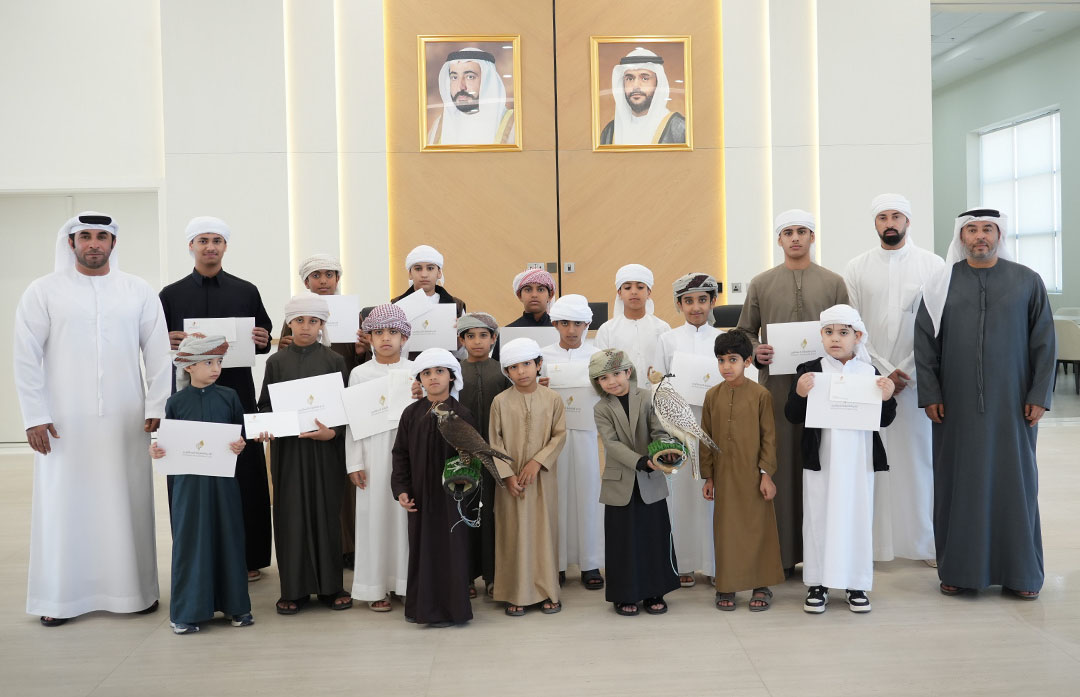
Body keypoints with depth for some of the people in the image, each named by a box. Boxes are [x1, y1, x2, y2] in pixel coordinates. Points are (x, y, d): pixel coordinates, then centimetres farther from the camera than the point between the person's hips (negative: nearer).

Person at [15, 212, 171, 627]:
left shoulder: (138, 291, 6)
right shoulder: (44, 292, 2)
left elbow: (158, 353, 5)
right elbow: (26, 357, 0)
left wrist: (156, 407, -1)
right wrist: (34, 416, -5)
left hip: (125, 420, 1)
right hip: (64, 421, -1)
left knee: (128, 503, 5)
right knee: (63, 505, 3)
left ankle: (135, 590, 16)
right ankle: (59, 597, 15)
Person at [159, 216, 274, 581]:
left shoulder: (246, 291, 10)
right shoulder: (171, 295, 10)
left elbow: (265, 340, 12)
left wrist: (262, 341, -10)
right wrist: (167, 343, -13)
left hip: (237, 393, 0)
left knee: (244, 475, 0)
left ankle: (248, 557, 10)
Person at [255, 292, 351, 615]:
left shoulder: (334, 361, 3)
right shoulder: (276, 362, 6)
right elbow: (265, 404, 8)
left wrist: (332, 432, -14)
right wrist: (265, 427, -11)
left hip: (325, 449, 0)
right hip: (287, 449, 1)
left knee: (326, 512, 3)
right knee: (291, 513, 3)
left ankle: (330, 585, 13)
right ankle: (295, 588, 12)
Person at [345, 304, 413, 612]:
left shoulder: (415, 372, 7)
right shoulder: (360, 373, 6)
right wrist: (354, 463, 0)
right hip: (373, 452, 0)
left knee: (407, 512, 0)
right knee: (374, 514, 1)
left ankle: (408, 581, 12)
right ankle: (376, 586, 12)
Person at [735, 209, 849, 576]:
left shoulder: (833, 283, 9)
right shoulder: (761, 283, 10)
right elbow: (745, 332, 12)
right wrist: (755, 352, -7)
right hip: (776, 386, 0)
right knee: (780, 465, 1)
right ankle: (783, 553, 9)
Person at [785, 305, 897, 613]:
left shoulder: (870, 372, 3)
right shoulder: (810, 371, -2)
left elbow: (884, 420, 6)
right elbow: (792, 416, -4)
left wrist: (887, 398, -13)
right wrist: (800, 394, -22)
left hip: (860, 460, 1)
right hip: (821, 459, -1)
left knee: (858, 517, 8)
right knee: (819, 517, 7)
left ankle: (857, 584, 22)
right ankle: (817, 583, 19)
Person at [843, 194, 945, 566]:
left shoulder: (933, 265, 3)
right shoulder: (857, 268, 6)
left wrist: (907, 373, -9)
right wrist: (884, 371, -6)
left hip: (918, 378, -1)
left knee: (920, 456, 2)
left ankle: (928, 541, 12)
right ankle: (872, 541, 8)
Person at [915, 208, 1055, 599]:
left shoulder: (1027, 282, 2)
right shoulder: (941, 285, 3)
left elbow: (1044, 343, 2)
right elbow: (924, 342, 2)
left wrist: (1039, 395, -4)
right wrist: (930, 394, -4)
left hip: (1012, 403, 0)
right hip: (956, 405, 0)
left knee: (1014, 481, 6)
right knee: (958, 483, 5)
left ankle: (1020, 571, 17)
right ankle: (958, 568, 14)